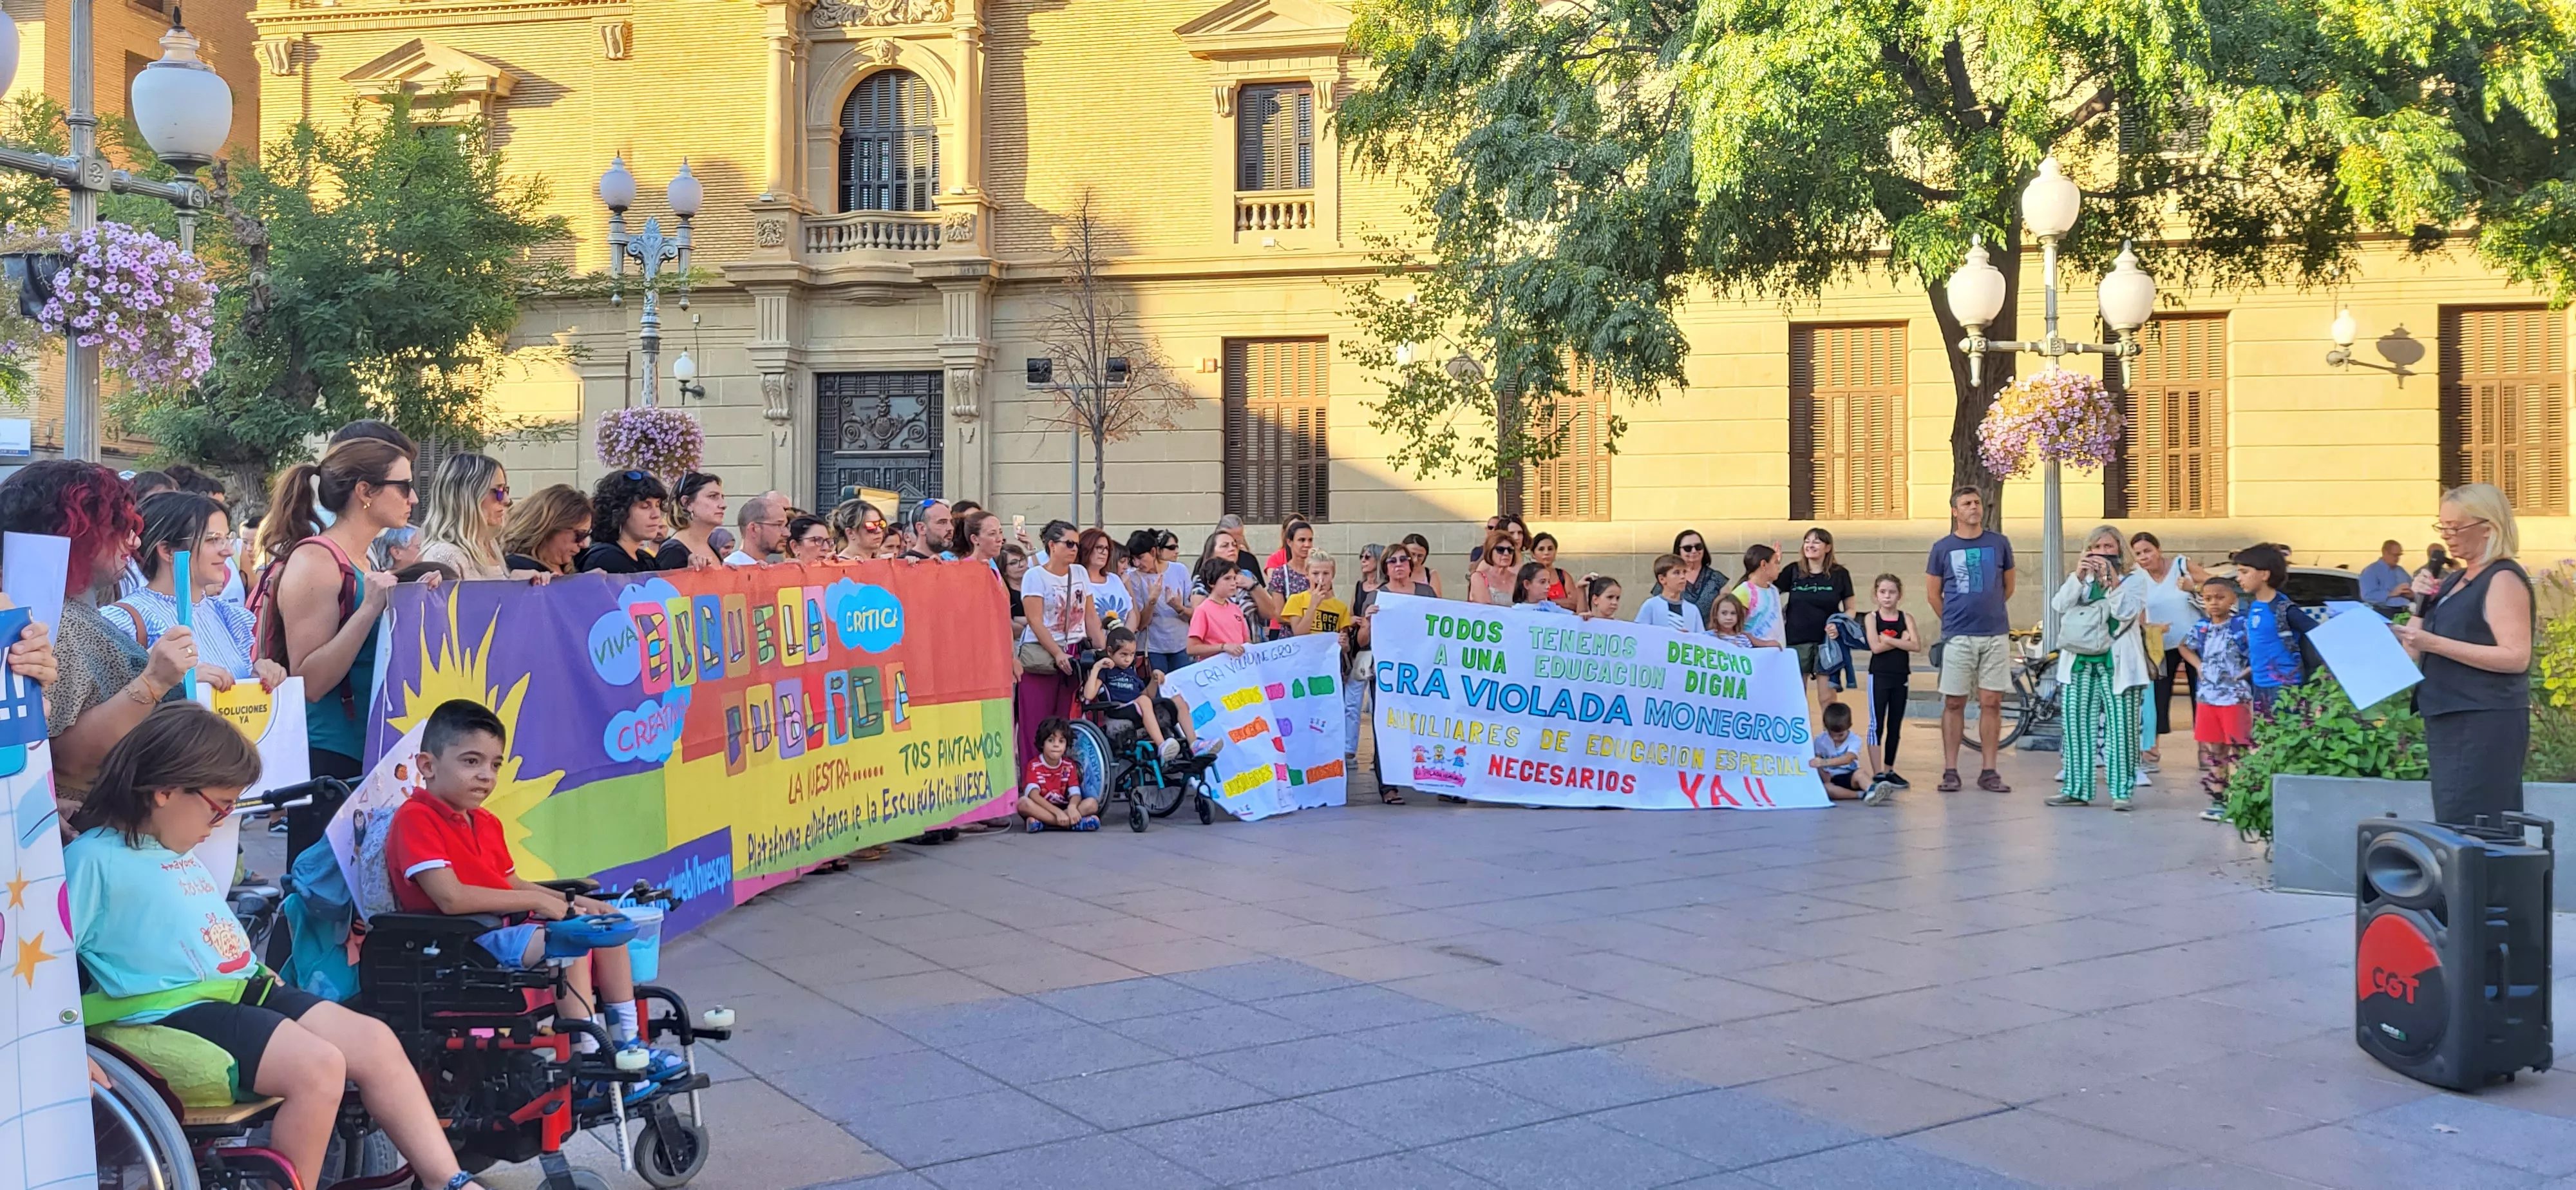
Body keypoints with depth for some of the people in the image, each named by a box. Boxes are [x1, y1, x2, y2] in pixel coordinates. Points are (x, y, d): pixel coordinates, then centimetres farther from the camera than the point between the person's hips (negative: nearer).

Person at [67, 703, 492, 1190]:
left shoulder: (178, 851, 18)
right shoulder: (94, 859, -10)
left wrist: (258, 971, 19)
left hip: (241, 989, 9)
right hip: (177, 1010, -9)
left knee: (375, 1041, -4)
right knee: (319, 1067, -27)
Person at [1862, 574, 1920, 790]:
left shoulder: (1906, 617, 4)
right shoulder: (1872, 617, -1)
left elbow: (1916, 646, -10)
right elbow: (1875, 647, -14)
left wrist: (1889, 640, -14)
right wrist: (1901, 640, -11)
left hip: (1901, 677, 3)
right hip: (1879, 676, -3)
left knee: (1895, 726, 9)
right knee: (1877, 724, -5)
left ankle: (1889, 770, 18)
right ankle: (1877, 773, -7)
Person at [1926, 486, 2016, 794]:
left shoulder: (2000, 544, 6)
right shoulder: (1943, 548, 3)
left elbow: (2008, 587, 17)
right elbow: (1933, 593, 10)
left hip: (1996, 635, 1)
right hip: (1958, 638, -1)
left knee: (1991, 703, 2)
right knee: (1954, 703, 1)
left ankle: (1989, 772, 7)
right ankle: (1950, 770, 6)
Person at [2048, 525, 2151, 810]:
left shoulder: (2133, 583, 6)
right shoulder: (2080, 582, 15)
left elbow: (2127, 611, -13)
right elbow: (2059, 605, -3)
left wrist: (2111, 579, -20)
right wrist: (2078, 577, -16)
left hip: (2117, 665, -3)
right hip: (2080, 663, 3)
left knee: (2120, 729, -3)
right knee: (2077, 727, 4)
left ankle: (2121, 791, 2)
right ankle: (2077, 789, 11)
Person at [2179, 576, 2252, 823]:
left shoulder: (2242, 626, -10)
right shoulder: (2201, 628, 7)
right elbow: (2185, 646, 25)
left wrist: (2248, 670, -16)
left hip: (2235, 698, -6)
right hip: (2206, 697, 6)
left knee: (2236, 751, -2)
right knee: (2211, 750, 10)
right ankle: (2218, 800, 19)